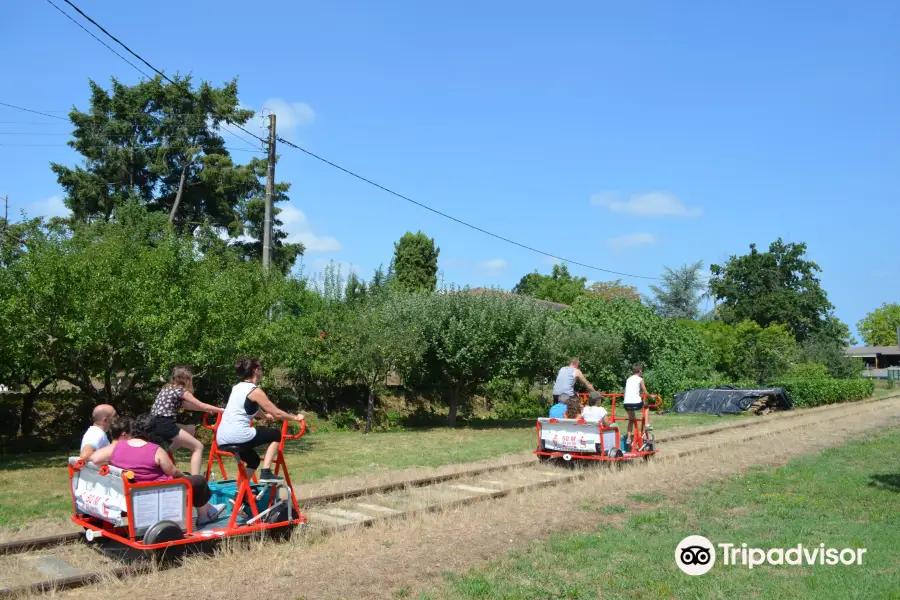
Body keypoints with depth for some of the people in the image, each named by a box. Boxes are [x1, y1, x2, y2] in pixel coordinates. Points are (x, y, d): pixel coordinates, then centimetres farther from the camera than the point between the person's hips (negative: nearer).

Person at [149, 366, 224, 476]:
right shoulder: (180, 390, -3)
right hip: (165, 424, -9)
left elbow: (186, 406, 27)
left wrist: (207, 409, 28)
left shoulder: (168, 388, 21)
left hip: (156, 424, 9)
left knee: (191, 430, 27)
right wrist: (222, 410, 10)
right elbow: (202, 406, 0)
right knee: (198, 447, -1)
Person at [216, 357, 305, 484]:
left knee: (254, 459, 28)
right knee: (276, 434, 10)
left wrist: (266, 415, 50)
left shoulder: (237, 387, 18)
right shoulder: (255, 390, -7)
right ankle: (266, 473, 2)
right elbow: (277, 413, -6)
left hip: (222, 439, 8)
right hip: (238, 436, -8)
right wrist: (295, 417, 8)